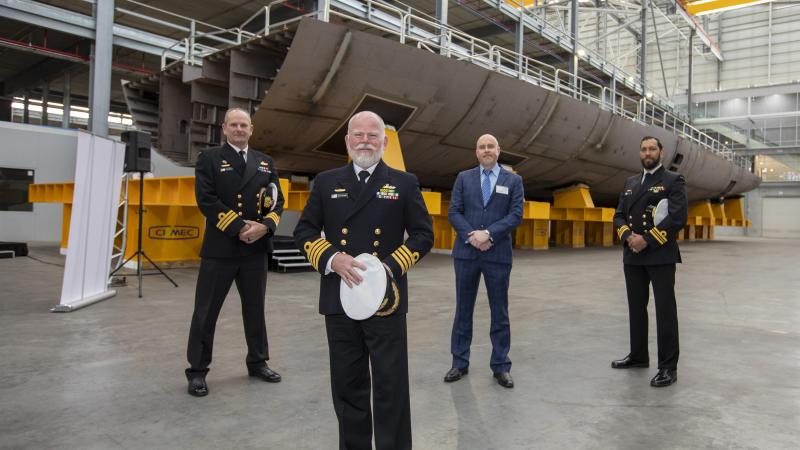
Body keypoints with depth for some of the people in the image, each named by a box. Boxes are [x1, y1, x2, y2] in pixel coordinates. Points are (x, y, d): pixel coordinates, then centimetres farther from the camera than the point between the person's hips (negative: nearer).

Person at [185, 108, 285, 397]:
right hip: (220, 247, -4)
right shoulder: (209, 158, 1)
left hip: (256, 248, 4)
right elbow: (206, 200, -10)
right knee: (206, 312, 4)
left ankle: (257, 362, 29)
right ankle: (197, 371, 16)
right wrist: (239, 227, -16)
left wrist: (265, 226, -11)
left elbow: (277, 200, 8)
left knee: (255, 308, 14)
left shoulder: (265, 162, 14)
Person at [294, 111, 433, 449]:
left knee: (391, 385, 4)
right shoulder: (325, 182, 10)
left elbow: (423, 234, 4)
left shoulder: (405, 183, 6)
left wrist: (392, 266, -12)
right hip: (339, 299, 2)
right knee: (347, 384, 13)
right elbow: (304, 232, 6)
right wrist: (332, 259, -12)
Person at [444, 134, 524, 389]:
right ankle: (460, 363, 20)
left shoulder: (513, 181, 6)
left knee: (499, 312, 6)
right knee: (463, 310, 8)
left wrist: (488, 234, -15)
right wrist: (472, 235, -14)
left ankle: (501, 367, 17)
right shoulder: (464, 178, 8)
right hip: (466, 253, 1)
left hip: (498, 254, -1)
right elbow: (453, 212, 1)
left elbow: (516, 215, -4)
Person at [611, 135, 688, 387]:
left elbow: (678, 217, -12)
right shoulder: (630, 183, 17)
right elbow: (619, 215, 12)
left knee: (665, 310, -4)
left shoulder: (673, 181, -1)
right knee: (636, 307, 14)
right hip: (632, 257, 6)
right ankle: (638, 355, 27)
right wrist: (628, 237, -8)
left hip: (660, 256, -6)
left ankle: (668, 367, 3)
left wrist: (647, 240, -17)